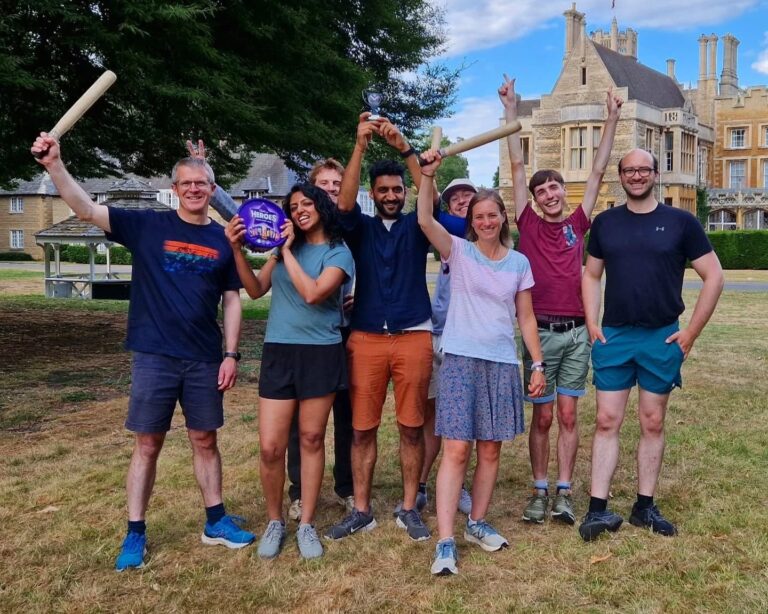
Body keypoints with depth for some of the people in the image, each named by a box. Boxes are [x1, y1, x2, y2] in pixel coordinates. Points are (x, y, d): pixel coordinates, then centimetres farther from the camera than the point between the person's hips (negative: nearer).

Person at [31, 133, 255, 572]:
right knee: (148, 444, 5)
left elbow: (232, 301, 6)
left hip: (204, 359, 2)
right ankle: (136, 534, 16)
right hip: (154, 356, -2)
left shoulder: (223, 240, 5)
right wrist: (55, 164, -22)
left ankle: (216, 522, 25)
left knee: (205, 441, 12)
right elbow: (86, 209, -9)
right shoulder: (148, 226, -1)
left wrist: (231, 355, 0)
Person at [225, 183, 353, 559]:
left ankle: (306, 524, 19)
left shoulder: (338, 252, -1)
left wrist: (287, 251, -10)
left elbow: (313, 293, -16)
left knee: (311, 439, 6)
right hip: (278, 351, 3)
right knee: (270, 447, -2)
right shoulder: (285, 246, 11)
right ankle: (274, 521, 19)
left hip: (320, 354, -2)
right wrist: (237, 249, -5)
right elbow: (256, 290, 5)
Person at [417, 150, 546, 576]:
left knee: (490, 450, 9)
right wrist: (427, 174, -27)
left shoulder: (519, 262, 9)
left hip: (503, 364, 3)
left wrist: (538, 364, 7)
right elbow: (424, 220, -16)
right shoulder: (458, 251, 1)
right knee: (456, 450, -8)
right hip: (461, 360, -3)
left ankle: (477, 523, 26)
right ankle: (445, 543, -4)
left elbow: (526, 318, 11)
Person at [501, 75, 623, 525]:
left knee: (568, 415, 6)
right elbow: (518, 165, 1)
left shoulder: (578, 224, 7)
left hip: (576, 333, 2)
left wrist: (612, 119, 8)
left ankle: (564, 492, 14)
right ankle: (540, 490, 15)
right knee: (542, 416, 5)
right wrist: (513, 111, 1)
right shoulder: (529, 224, 2)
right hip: (540, 332, -1)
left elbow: (598, 171, 9)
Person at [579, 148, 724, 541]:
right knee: (607, 421, -1)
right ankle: (598, 509, 3)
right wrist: (592, 324, 0)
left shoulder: (680, 221, -1)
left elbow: (713, 276, 0)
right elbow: (591, 276, 13)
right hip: (613, 336, 1)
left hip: (662, 338, -1)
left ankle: (645, 507, 20)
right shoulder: (605, 222, 6)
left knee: (653, 423, 8)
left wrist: (692, 332, -4)